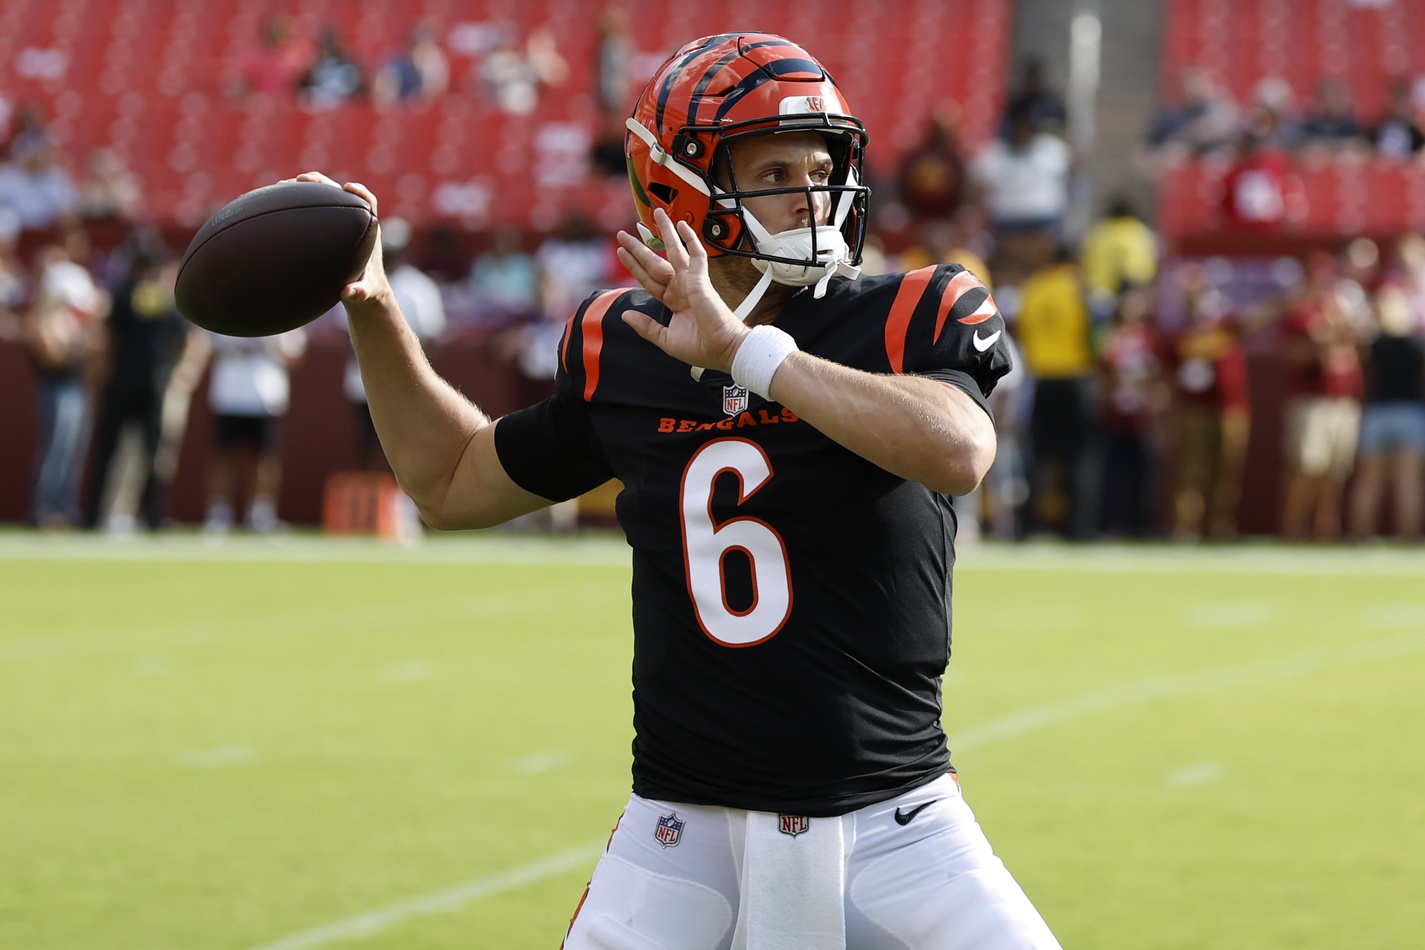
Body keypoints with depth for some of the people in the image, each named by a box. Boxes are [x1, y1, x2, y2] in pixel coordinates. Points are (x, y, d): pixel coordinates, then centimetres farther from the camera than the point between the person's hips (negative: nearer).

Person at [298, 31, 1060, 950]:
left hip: (892, 829, -2)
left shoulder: (909, 322, -5)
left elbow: (959, 451, -28)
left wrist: (746, 349, -25)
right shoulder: (622, 356, 4)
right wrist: (372, 307, 10)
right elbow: (452, 481, 20)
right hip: (688, 831, 2)